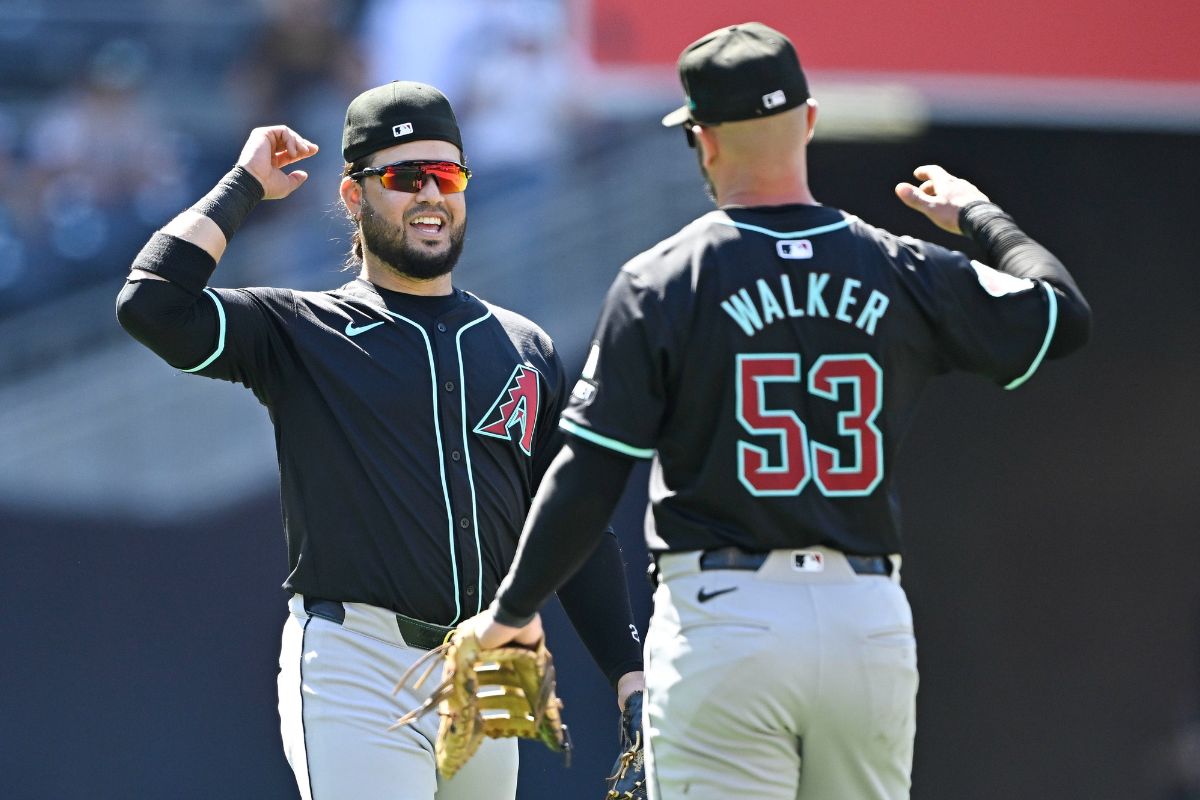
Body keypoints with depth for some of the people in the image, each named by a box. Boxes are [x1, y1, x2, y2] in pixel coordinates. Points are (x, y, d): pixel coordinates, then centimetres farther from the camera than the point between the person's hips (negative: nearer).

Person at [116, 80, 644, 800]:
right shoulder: (303, 333, 3)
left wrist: (631, 676, 5)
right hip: (356, 678, -5)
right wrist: (245, 185, -3)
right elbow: (154, 303, -13)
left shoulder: (525, 349, 15)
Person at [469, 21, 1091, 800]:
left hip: (722, 619, -3)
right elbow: (1065, 314, 14)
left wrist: (512, 611, 6)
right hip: (871, 620, 3)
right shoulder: (901, 272, 4)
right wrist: (979, 215, 29)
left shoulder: (662, 281, -4)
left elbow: (589, 478, -6)